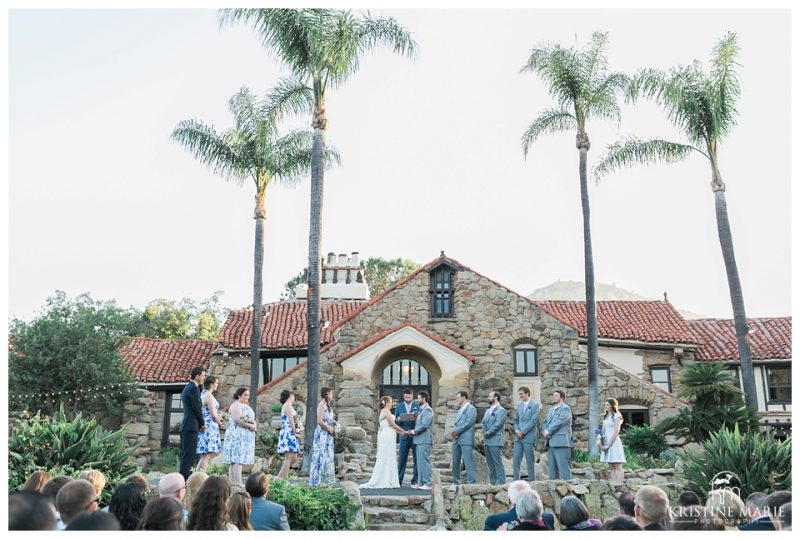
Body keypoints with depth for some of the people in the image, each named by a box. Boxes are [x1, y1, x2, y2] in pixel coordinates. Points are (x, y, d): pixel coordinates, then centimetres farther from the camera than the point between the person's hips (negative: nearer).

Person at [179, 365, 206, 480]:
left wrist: (200, 423, 14)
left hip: (185, 425, 10)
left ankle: (183, 477, 12)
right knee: (189, 454, -9)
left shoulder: (187, 387, 19)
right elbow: (197, 408, -13)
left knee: (185, 454, 10)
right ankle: (185, 478, -11)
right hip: (192, 426, -10)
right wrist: (202, 423, 0)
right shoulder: (194, 388, -12)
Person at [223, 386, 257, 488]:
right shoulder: (236, 405, -8)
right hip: (237, 435, -9)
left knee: (237, 459, 8)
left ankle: (233, 481, 8)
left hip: (246, 436, 9)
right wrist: (250, 425, -15)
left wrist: (253, 426, 1)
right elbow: (237, 420, -20)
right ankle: (238, 482, -14)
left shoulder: (246, 406, 21)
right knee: (237, 459, -11)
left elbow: (252, 419, 23)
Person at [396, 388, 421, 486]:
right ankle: (398, 481, 8)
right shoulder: (399, 407, 9)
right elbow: (396, 422, 9)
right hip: (404, 436, 1)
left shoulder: (418, 406, 3)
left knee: (417, 460, 2)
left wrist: (416, 419, -20)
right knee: (401, 459, 2)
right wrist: (398, 419, -14)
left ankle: (415, 481, 10)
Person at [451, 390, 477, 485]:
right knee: (455, 462, 10)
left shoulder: (471, 409, -4)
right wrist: (454, 432, 0)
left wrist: (456, 431, -12)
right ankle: (456, 482, 17)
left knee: (468, 462, -8)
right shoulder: (460, 410, 21)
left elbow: (468, 423, -14)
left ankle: (471, 482, -7)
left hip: (466, 439, -8)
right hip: (456, 439, 8)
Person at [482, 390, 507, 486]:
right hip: (486, 441, 8)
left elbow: (497, 425, -14)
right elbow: (483, 423, 16)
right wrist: (485, 432, 0)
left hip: (495, 441, -8)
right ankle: (492, 482, 17)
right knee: (490, 463, 11)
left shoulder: (501, 410, -6)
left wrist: (488, 433, -9)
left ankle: (501, 483, -5)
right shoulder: (487, 411, 20)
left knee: (497, 463, -7)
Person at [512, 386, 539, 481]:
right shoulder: (519, 405, 15)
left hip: (528, 437, -5)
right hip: (518, 437, 6)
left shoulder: (535, 405, -4)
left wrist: (522, 432, -13)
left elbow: (533, 421, -11)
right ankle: (516, 481, 8)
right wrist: (517, 430, -3)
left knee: (530, 461, 0)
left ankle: (532, 480, 8)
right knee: (516, 460, 3)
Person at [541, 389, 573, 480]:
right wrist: (544, 431, -2)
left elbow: (559, 422, -15)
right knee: (551, 468, 9)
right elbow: (545, 422, 19)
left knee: (563, 467, -9)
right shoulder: (550, 409, 22)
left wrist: (548, 431, -12)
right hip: (550, 442, 8)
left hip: (561, 442, -8)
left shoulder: (565, 409, -4)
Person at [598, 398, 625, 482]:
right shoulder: (605, 417, 18)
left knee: (617, 467, -7)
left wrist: (608, 444, -13)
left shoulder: (616, 416, -4)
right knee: (611, 467, 6)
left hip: (614, 443, -7)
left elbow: (616, 432, -11)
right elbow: (602, 430, 14)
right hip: (606, 443, 7)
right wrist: (599, 439, -5)